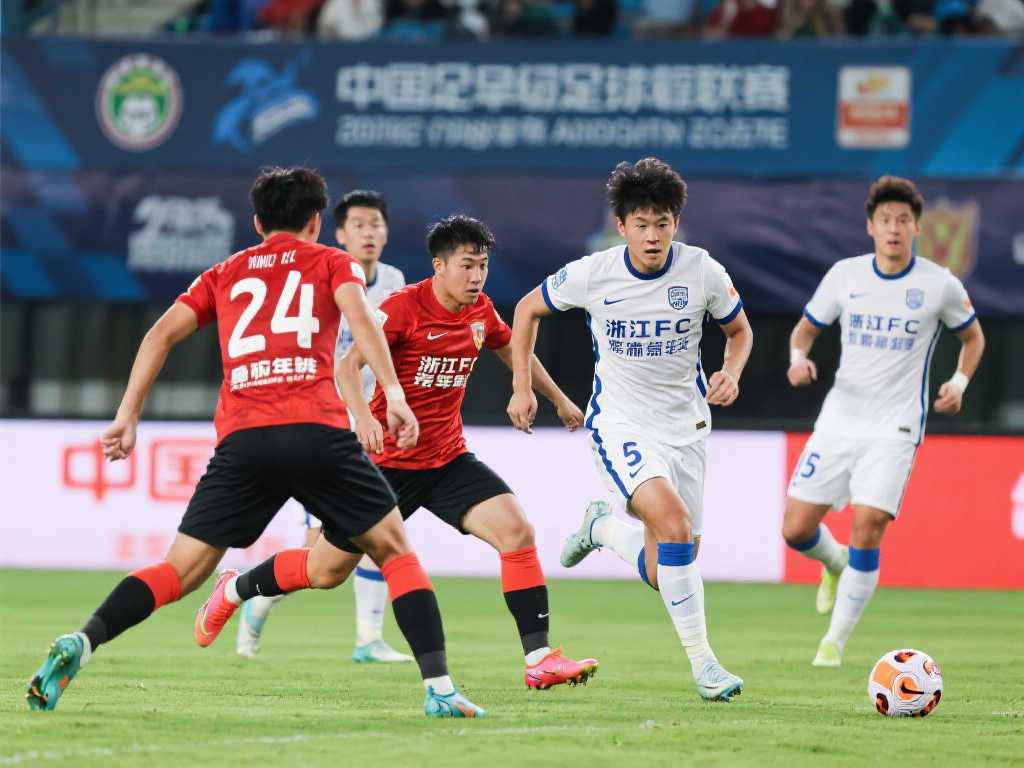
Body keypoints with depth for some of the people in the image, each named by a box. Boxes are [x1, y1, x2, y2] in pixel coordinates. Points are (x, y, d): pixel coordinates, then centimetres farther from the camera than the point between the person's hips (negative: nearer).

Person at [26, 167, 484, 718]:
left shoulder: (225, 274, 26)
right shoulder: (332, 262, 19)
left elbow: (161, 334, 15)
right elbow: (358, 315, -2)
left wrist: (128, 415, 14)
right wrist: (393, 393, -11)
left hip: (242, 441, 2)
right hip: (319, 433, -2)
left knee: (179, 573, 3)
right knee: (396, 552, 13)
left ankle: (82, 643, -21)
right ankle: (439, 688, 3)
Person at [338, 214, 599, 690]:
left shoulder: (482, 312, 4)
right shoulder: (404, 306, -15)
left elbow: (514, 352, 25)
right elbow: (348, 365, -20)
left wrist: (560, 401, 35)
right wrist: (362, 417, -38)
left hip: (449, 459, 5)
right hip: (389, 459, -5)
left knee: (516, 530, -16)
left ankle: (539, 659, -17)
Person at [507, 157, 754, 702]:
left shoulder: (703, 273, -9)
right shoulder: (591, 274, -12)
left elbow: (740, 332, 9)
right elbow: (528, 309, 6)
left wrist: (731, 373, -12)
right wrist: (522, 387, 3)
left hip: (684, 424, 3)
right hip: (620, 422, -3)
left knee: (661, 572, 2)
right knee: (674, 522, -29)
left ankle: (602, 527, 37)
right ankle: (702, 662, -20)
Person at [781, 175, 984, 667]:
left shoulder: (939, 285, -4)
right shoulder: (844, 275, 1)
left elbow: (972, 336, 13)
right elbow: (806, 328, 13)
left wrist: (959, 383, -5)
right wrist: (799, 358, -10)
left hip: (894, 428, -3)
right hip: (839, 420, 3)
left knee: (867, 529, -16)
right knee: (796, 529, -3)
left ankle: (836, 640, -1)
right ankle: (835, 564, 34)